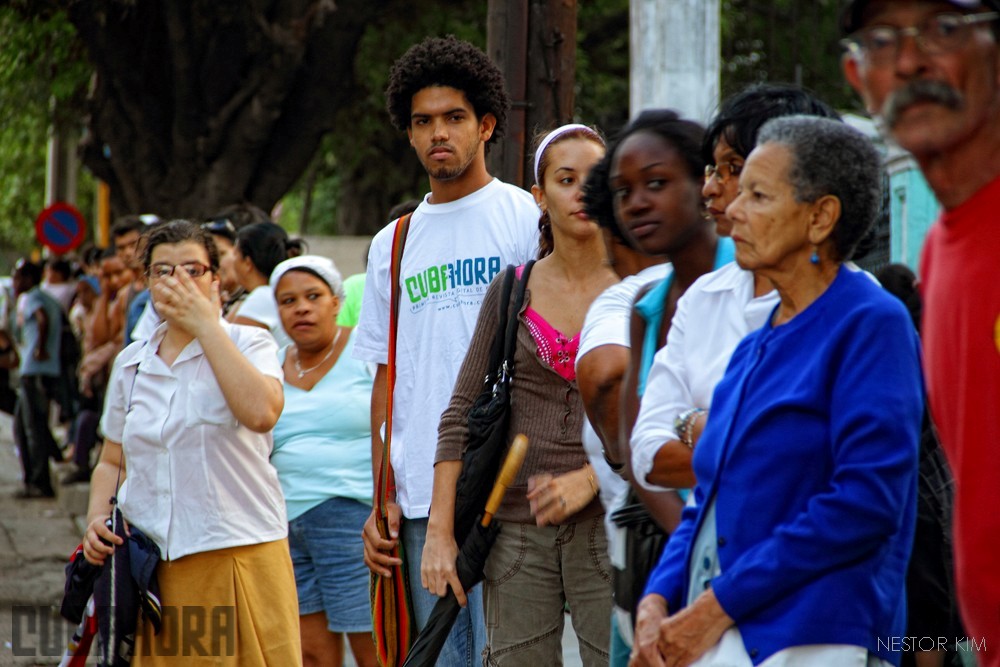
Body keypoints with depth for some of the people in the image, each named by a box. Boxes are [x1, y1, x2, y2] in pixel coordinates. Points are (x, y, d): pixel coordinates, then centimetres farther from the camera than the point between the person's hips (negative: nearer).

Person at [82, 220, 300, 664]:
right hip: (151, 569, 4)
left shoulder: (248, 344, 2)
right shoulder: (131, 364, 15)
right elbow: (112, 462, 24)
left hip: (240, 556, -4)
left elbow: (261, 412, -20)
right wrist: (97, 518, 4)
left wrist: (206, 325, -14)